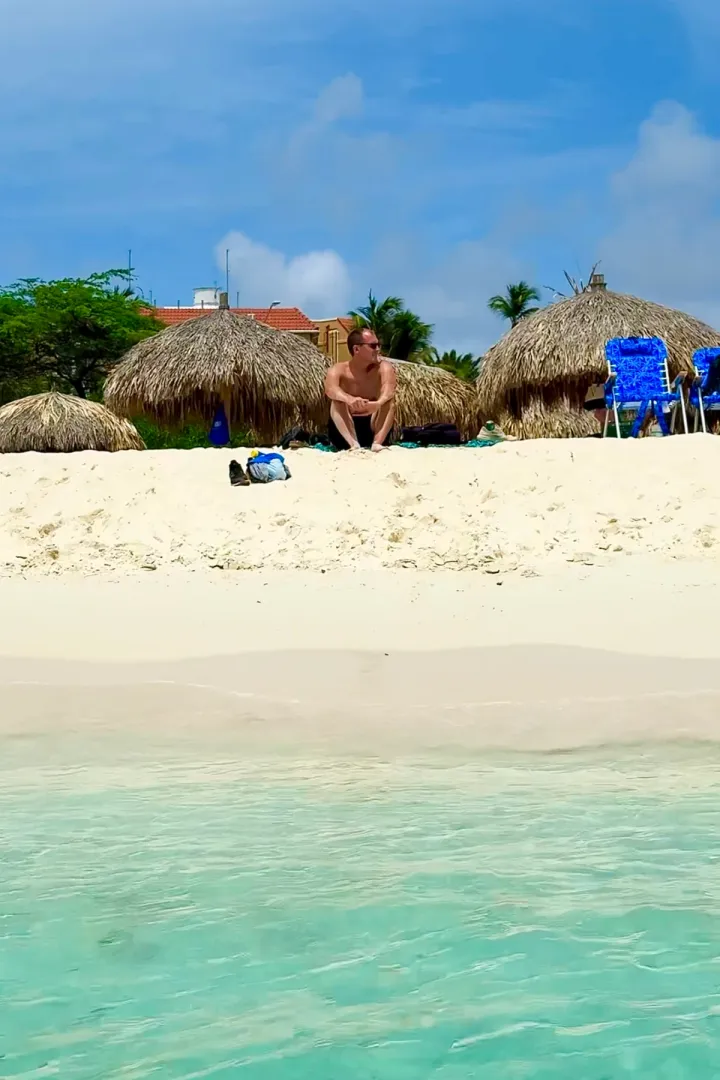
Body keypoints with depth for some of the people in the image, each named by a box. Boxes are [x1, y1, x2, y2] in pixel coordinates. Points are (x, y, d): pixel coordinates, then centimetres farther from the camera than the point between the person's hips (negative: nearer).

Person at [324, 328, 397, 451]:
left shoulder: (383, 367, -5)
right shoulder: (339, 370, -6)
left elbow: (389, 389, -27)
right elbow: (330, 389, -30)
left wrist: (378, 403, -52)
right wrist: (349, 399, -53)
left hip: (374, 426, 0)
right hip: (347, 428, 0)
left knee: (389, 400, -23)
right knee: (337, 402, -26)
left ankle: (377, 443, -40)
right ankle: (353, 444, -44)